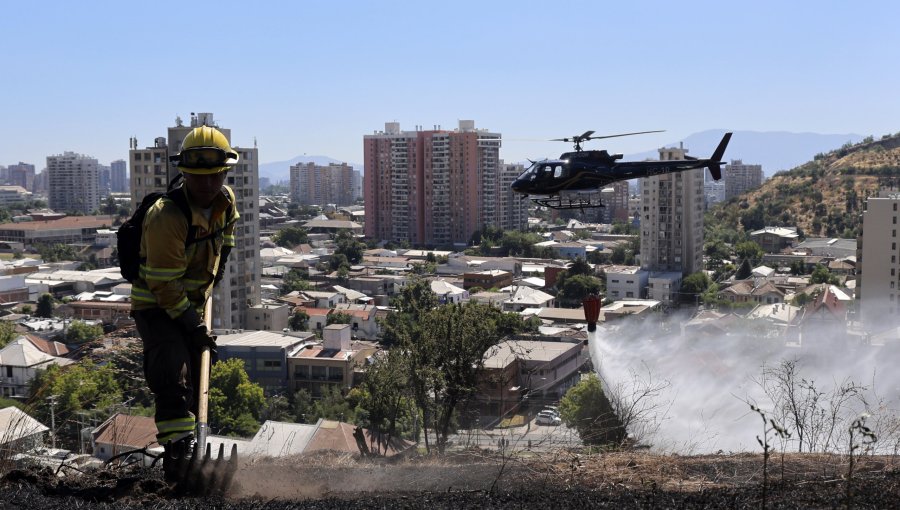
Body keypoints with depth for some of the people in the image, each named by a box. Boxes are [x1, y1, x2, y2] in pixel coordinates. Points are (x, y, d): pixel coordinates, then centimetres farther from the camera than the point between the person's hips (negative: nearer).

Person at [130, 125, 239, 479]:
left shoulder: (226, 200, -6)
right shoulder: (166, 217, -29)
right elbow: (164, 284, -25)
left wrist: (219, 264, 18)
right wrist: (193, 325, -22)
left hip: (193, 302, 8)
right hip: (156, 307, -8)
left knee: (196, 378, 14)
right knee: (174, 375, -23)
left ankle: (184, 442, 29)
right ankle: (176, 451, -20)